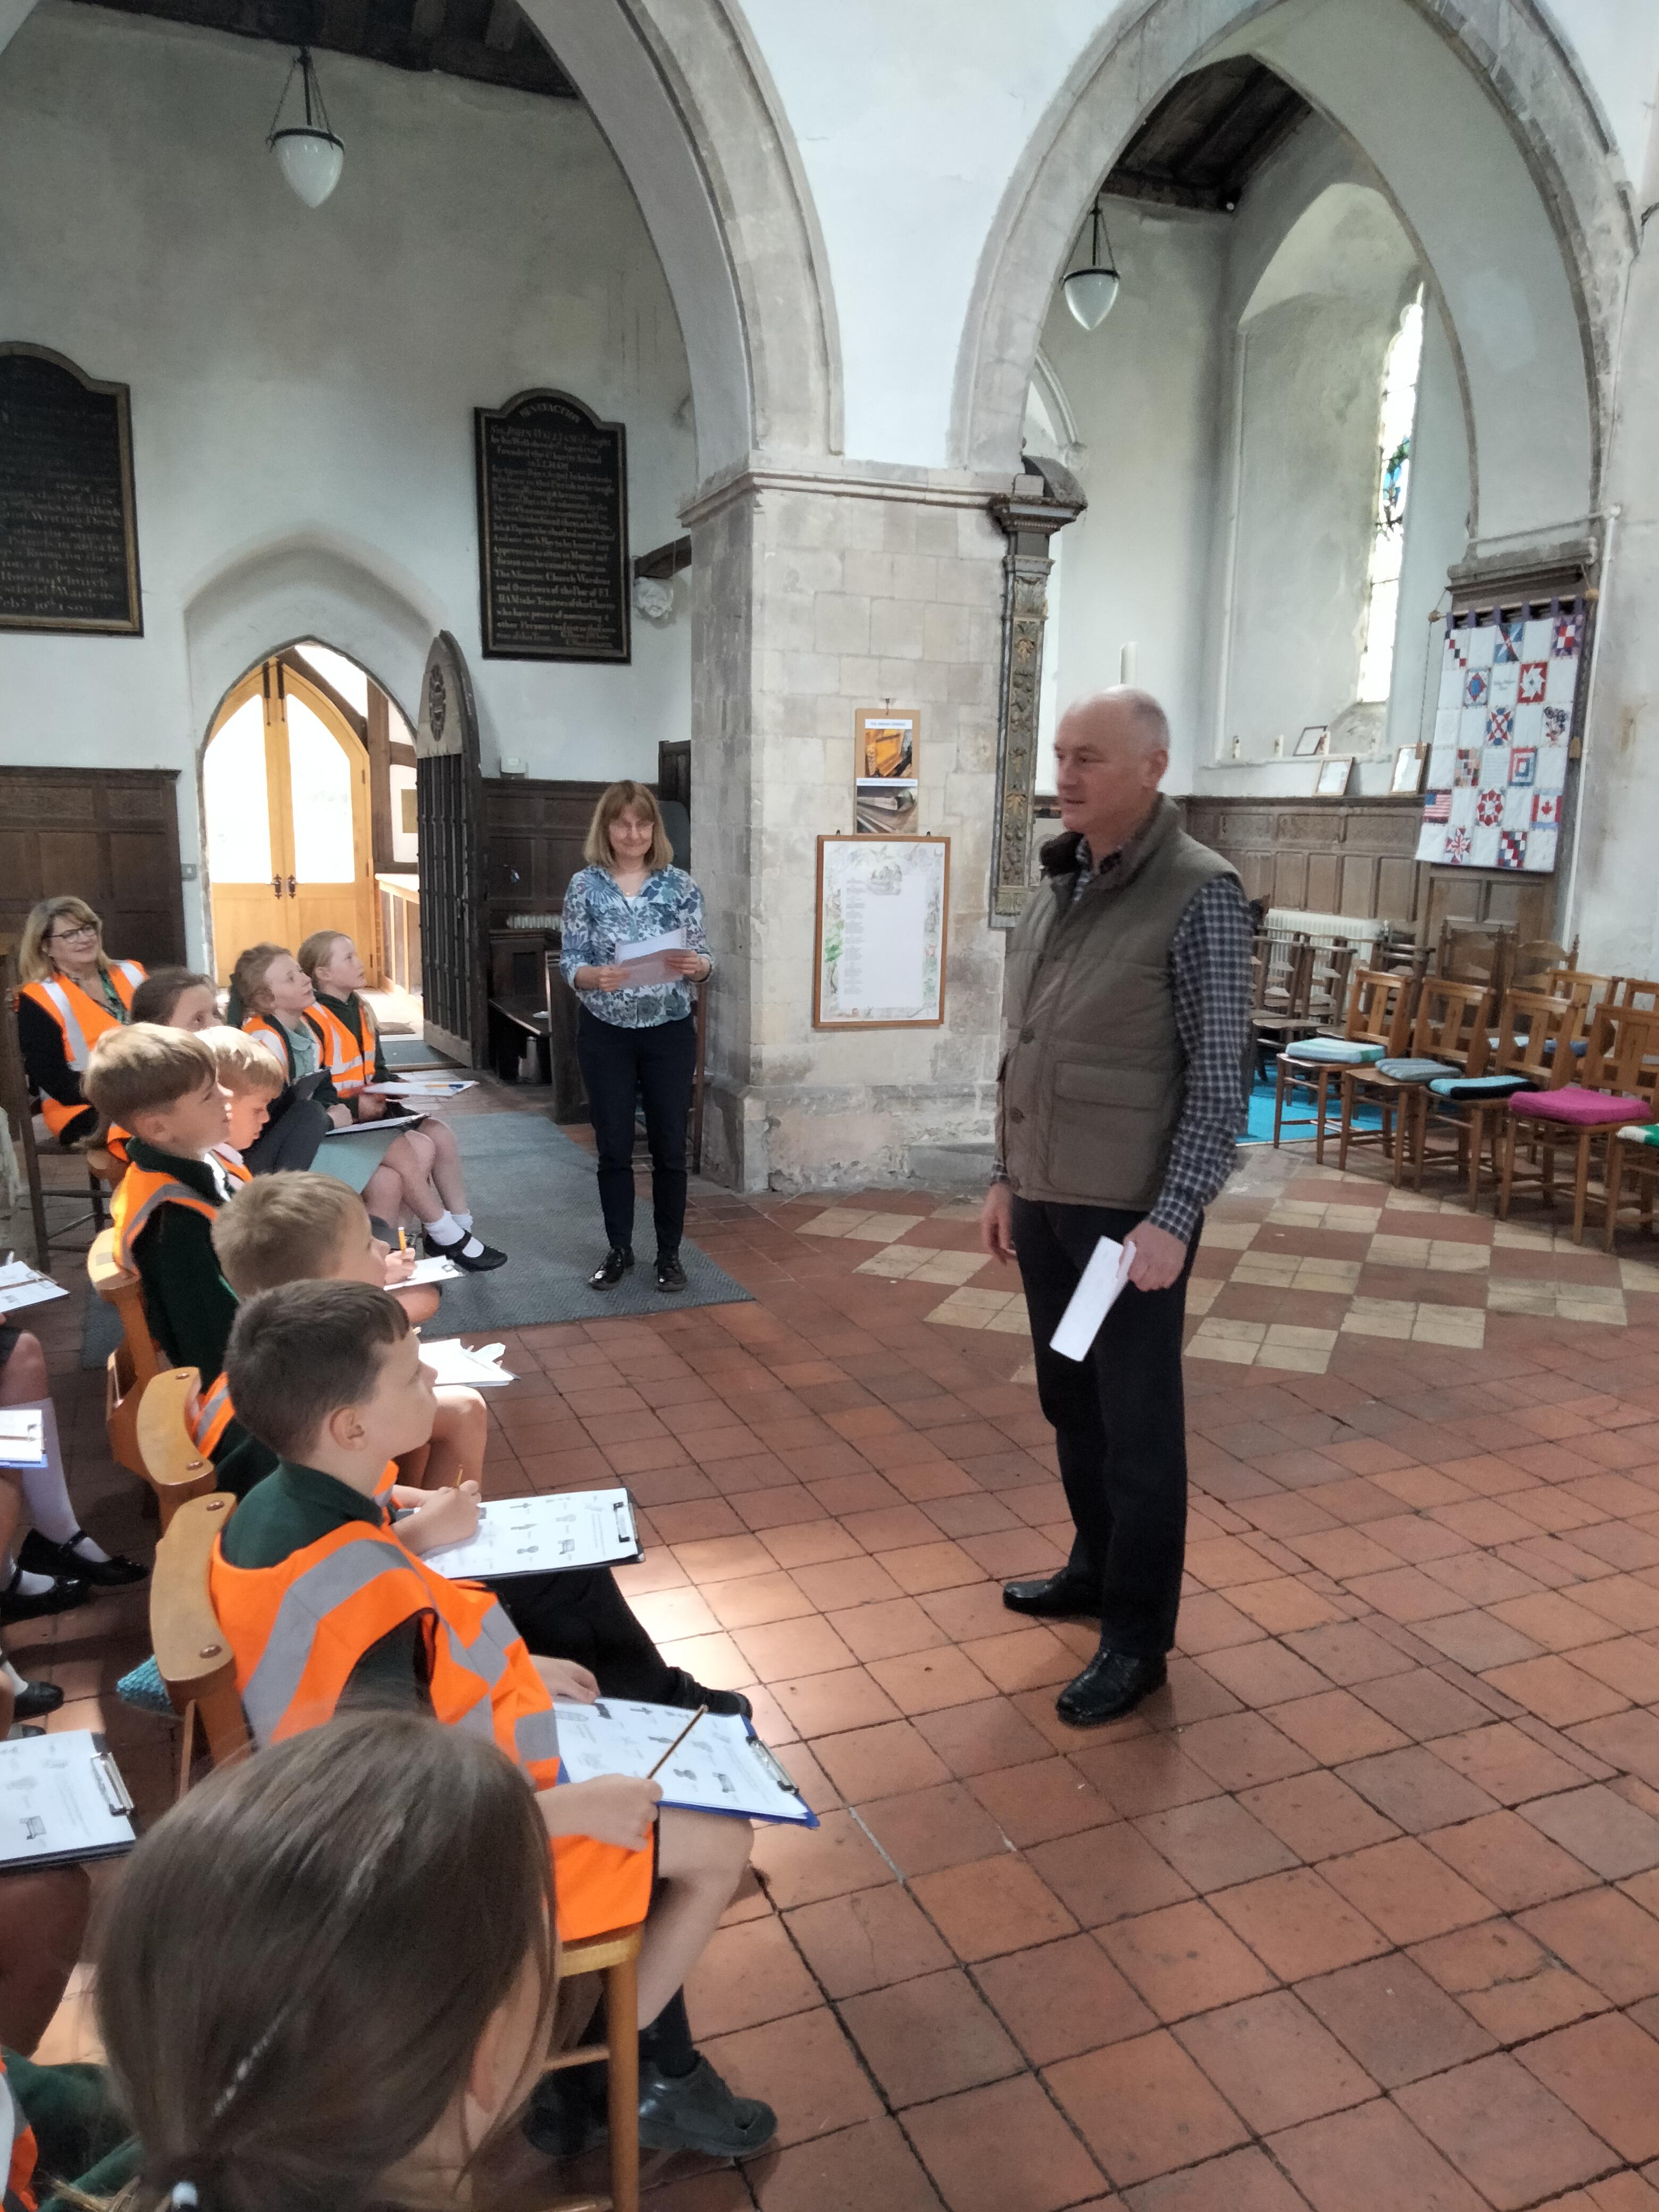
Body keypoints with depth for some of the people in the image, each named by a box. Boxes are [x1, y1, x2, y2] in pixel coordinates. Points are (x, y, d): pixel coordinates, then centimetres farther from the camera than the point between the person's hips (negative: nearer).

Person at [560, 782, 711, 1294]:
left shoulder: (680, 884, -1)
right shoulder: (585, 886, -1)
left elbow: (704, 958, -1)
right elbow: (570, 962, -4)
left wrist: (695, 965, -23)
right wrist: (594, 976, -26)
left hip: (670, 1032, 0)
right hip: (605, 1035, 0)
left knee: (670, 1147, 5)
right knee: (614, 1148, 8)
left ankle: (669, 1253, 19)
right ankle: (619, 1249, 23)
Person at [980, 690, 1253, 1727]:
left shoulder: (1199, 895, -12)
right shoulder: (1058, 890, 9)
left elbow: (1220, 1078, -14)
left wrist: (1174, 1218, -19)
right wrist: (1006, 1176, 15)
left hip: (1132, 1209, -7)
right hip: (1045, 1198, 7)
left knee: (1138, 1423, 4)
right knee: (1070, 1400, 19)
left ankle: (1138, 1638, 19)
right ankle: (1097, 1570, 39)